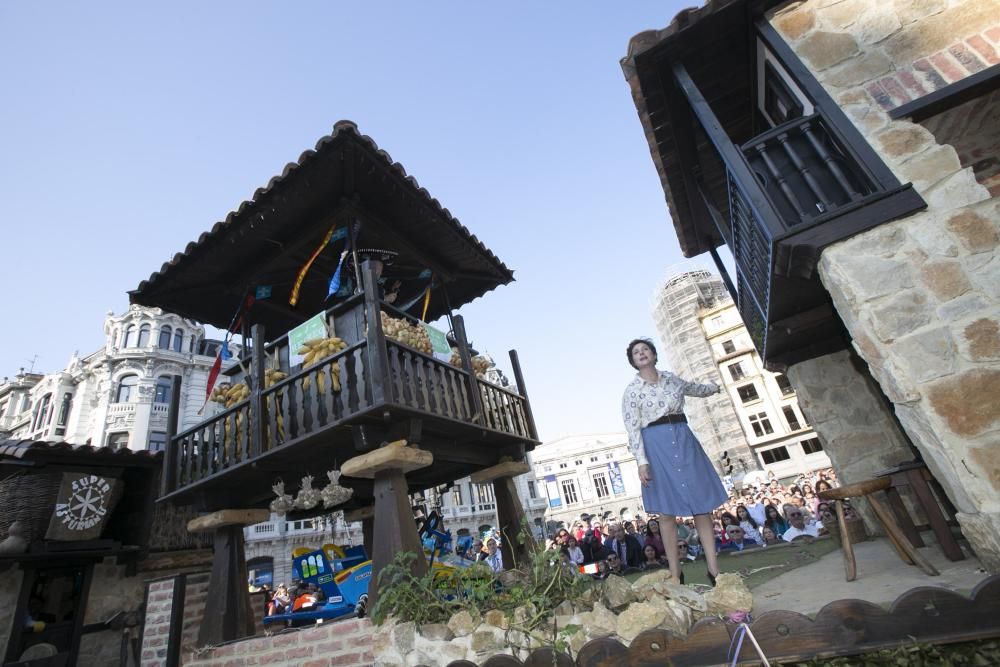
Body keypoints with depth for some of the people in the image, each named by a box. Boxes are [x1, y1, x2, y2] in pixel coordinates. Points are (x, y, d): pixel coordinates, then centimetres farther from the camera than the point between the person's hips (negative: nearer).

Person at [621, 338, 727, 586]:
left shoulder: (671, 378, 11)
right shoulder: (632, 390, -1)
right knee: (667, 511, 0)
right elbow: (633, 429, -6)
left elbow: (694, 389, 34)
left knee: (702, 504, 1)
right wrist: (642, 462, -14)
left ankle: (714, 568, 10)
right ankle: (675, 576, 8)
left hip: (684, 439, 4)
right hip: (656, 446, -4)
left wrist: (712, 387, 51)